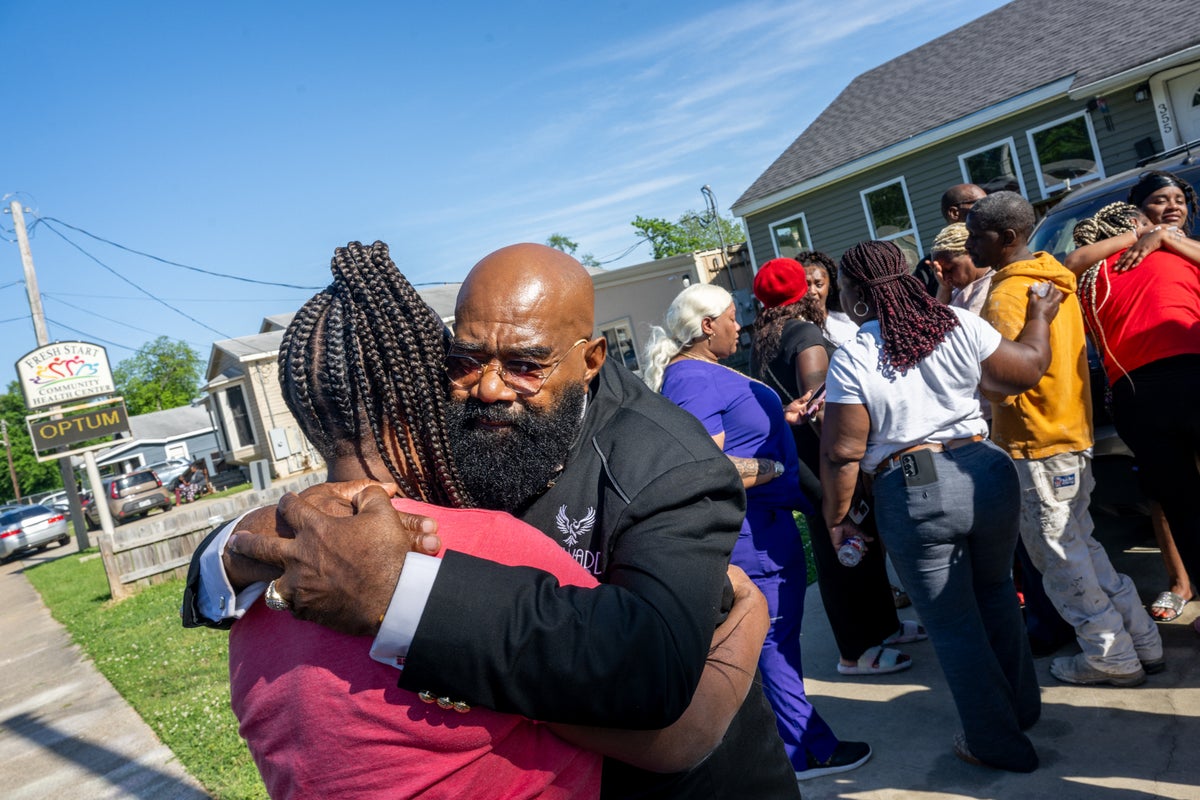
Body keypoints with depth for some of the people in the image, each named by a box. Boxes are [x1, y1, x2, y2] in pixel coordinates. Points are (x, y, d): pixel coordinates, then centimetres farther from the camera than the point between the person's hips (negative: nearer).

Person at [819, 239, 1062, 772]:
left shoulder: (851, 360, -13)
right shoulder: (960, 325, -3)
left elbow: (842, 453, -11)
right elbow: (1026, 369, 8)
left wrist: (837, 517, 2)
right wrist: (1040, 319, 26)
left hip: (912, 494, -5)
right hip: (985, 469, 5)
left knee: (953, 624, 12)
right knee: (995, 592, 28)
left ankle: (998, 743, 27)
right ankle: (1022, 703, 44)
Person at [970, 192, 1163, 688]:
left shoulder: (1006, 296, -20)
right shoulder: (1055, 279, 10)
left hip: (1036, 446, -10)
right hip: (1073, 433, 10)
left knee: (1061, 558, 4)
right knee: (1080, 546, 20)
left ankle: (1111, 657, 16)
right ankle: (1141, 641, 28)